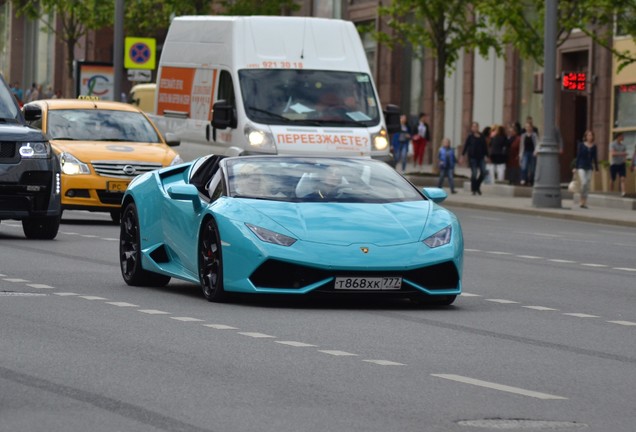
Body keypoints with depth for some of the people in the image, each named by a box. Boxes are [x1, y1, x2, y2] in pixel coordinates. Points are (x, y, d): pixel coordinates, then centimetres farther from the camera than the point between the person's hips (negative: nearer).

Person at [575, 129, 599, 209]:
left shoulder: (594, 146, 6)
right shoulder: (581, 145, -1)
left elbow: (595, 158, 10)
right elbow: (578, 156, -1)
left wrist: (596, 168, 8)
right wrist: (576, 167, -4)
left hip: (589, 167, 3)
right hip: (581, 167, -3)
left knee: (587, 185, 3)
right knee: (584, 183, -18)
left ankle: (584, 202, 8)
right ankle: (582, 200, -4)